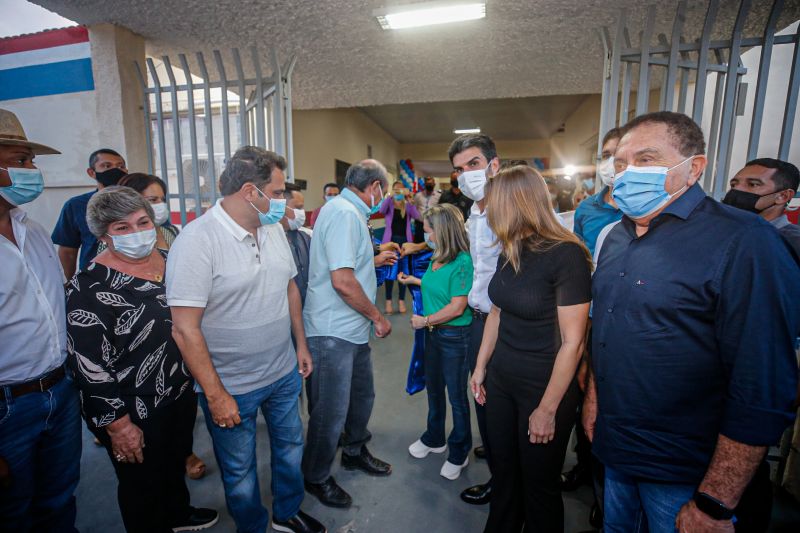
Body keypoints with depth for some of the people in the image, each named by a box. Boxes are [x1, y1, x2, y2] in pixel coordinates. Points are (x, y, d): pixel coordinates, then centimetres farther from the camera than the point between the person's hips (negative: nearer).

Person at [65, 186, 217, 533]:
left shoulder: (168, 260, -2)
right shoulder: (90, 287, -21)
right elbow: (89, 365, -20)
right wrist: (118, 424, -17)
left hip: (182, 393, 7)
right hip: (135, 411, -6)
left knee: (176, 464, 29)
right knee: (143, 485, 18)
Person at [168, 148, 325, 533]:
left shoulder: (273, 229, 0)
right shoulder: (197, 240, -21)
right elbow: (185, 329, -21)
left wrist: (301, 344, 12)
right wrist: (215, 394, -16)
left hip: (284, 373, 6)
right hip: (231, 387, -6)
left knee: (290, 446, 23)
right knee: (240, 471, 17)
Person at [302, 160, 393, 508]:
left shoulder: (349, 211, 14)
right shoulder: (344, 212, -19)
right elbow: (342, 281, -27)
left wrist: (375, 260, 27)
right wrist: (378, 317, -17)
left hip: (353, 329, 11)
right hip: (334, 333, -11)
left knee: (362, 394, 24)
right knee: (331, 412, 7)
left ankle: (355, 452, 47)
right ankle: (316, 478, 31)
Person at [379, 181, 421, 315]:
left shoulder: (408, 206, 8)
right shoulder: (389, 204, 4)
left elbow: (417, 217, -10)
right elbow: (381, 210, -18)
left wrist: (409, 200, -23)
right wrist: (390, 196, -32)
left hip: (405, 240, 2)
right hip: (390, 240, -1)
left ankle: (401, 301, 14)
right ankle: (388, 301, 9)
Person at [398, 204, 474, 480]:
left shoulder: (462, 262, -22)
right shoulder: (436, 257, 2)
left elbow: (457, 307, -24)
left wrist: (425, 320, -15)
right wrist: (414, 280, 18)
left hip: (455, 337, -8)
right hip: (433, 333, 8)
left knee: (456, 396, 9)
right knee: (434, 388, 22)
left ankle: (459, 452, 31)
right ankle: (434, 439, 44)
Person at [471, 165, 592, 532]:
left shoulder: (566, 255, -20)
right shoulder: (510, 252, 2)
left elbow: (572, 343, -19)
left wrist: (547, 409, -15)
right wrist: (480, 367, 13)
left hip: (544, 388, -6)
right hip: (501, 381, 6)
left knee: (539, 484, 16)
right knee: (503, 471, 22)